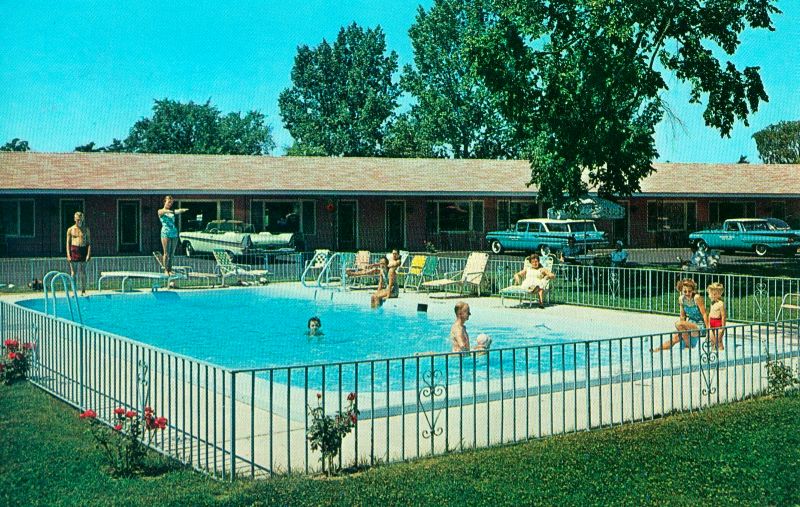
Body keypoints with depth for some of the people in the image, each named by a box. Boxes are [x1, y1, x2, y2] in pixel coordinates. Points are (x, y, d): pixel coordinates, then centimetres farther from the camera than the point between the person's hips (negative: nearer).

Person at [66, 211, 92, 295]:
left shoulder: (86, 229, 9)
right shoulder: (70, 230, 7)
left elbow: (89, 242, 7)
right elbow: (68, 243, 5)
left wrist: (89, 254, -4)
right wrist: (68, 255, -4)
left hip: (83, 250, 1)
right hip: (73, 250, 0)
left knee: (83, 272, 0)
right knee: (73, 273, 0)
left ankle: (83, 291, 3)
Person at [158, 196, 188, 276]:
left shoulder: (172, 211, 15)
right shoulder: (161, 211, 5)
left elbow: (178, 211, -7)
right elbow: (164, 211, -19)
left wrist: (182, 210, -32)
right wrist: (169, 211, -44)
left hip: (174, 233, 4)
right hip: (166, 233, -4)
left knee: (172, 253, 3)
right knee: (166, 253, -5)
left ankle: (170, 270, 7)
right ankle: (166, 270, -1)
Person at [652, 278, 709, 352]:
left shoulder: (697, 298, -20)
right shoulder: (681, 299, -1)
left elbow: (704, 314, -18)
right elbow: (682, 316, 9)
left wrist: (708, 329, -19)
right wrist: (683, 328, 5)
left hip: (700, 326, -7)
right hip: (690, 324, 7)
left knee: (678, 324, -25)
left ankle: (689, 345, -10)